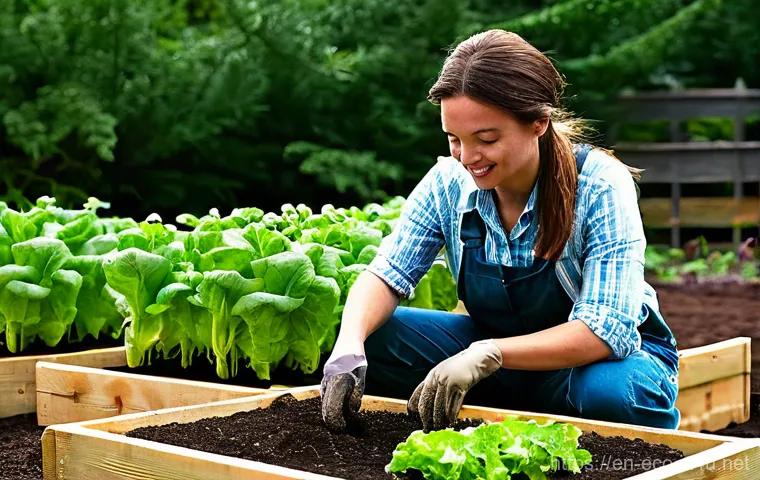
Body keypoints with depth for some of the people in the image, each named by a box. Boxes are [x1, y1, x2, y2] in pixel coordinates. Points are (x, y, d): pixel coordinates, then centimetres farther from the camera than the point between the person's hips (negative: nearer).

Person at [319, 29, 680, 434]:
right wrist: (348, 345, -34)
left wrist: (487, 355, -43)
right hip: (497, 348, 4)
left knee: (617, 393, -40)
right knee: (371, 340, -17)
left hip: (608, 355, -4)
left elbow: (607, 332, -30)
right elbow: (387, 274, -11)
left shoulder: (600, 186, -24)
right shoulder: (449, 182, -11)